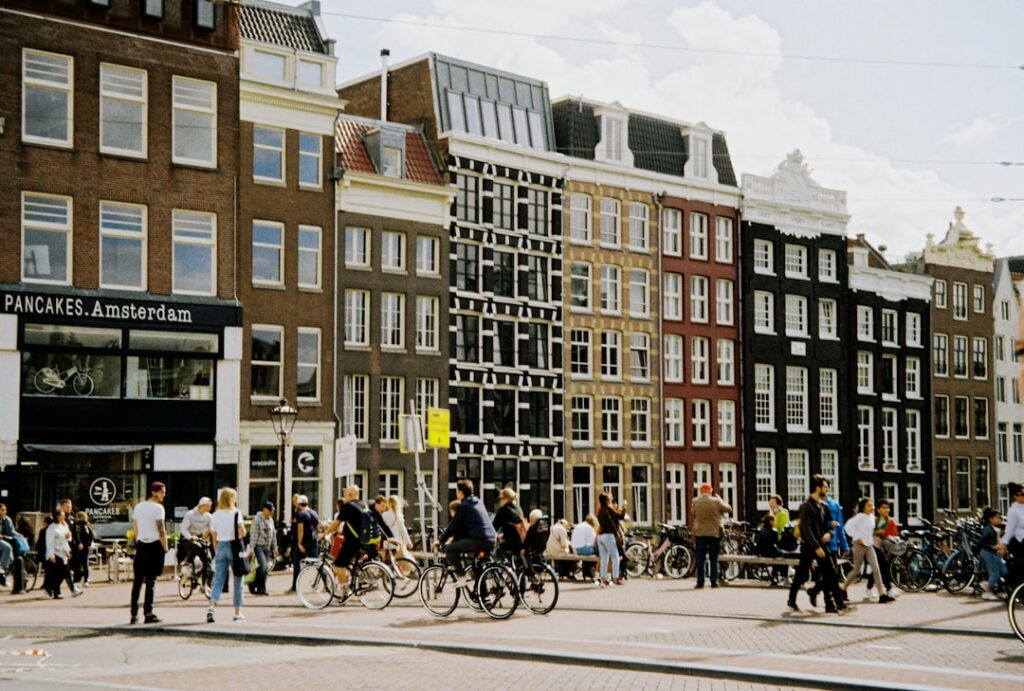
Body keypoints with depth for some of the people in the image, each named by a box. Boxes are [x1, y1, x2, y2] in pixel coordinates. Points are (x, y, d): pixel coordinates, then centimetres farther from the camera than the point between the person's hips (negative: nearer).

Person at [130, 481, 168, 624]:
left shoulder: (138, 507, 11)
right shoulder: (158, 508, -11)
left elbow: (134, 528, 14)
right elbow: (161, 530, -15)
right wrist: (165, 548, -7)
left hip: (141, 545, 6)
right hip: (154, 546, -6)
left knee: (137, 580, 9)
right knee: (151, 581, -2)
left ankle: (134, 614, 10)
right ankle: (148, 613, -1)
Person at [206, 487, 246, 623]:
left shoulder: (215, 515, 7)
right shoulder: (236, 513, -5)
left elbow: (214, 537, 8)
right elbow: (242, 532, -14)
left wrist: (216, 552, 15)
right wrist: (240, 536, 8)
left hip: (221, 547, 3)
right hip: (234, 546, -3)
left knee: (218, 581, 3)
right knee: (237, 581, 8)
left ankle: (211, 607, -19)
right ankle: (238, 613, 12)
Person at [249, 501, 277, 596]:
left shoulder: (270, 520, 14)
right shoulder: (257, 519, -7)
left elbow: (273, 534, 19)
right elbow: (254, 534, -11)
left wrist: (275, 548, 17)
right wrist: (252, 548, -15)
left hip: (267, 548, 7)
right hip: (259, 546, -7)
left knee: (265, 568, 2)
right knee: (263, 565, -19)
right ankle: (261, 588, -11)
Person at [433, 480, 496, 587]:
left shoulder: (463, 506, -4)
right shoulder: (478, 503, 22)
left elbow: (453, 526, -2)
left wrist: (440, 540, 8)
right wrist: (454, 538, 34)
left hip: (479, 540, -9)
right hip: (491, 541, 9)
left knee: (449, 549, -5)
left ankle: (462, 577, -6)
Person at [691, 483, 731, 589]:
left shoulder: (695, 502, -4)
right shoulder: (716, 501, -9)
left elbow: (694, 515, 4)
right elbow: (728, 508, 2)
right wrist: (720, 498, 11)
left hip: (700, 533, 1)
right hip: (714, 533, -1)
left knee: (700, 560, 5)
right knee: (714, 560, 6)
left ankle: (700, 582, 2)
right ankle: (714, 582, 3)